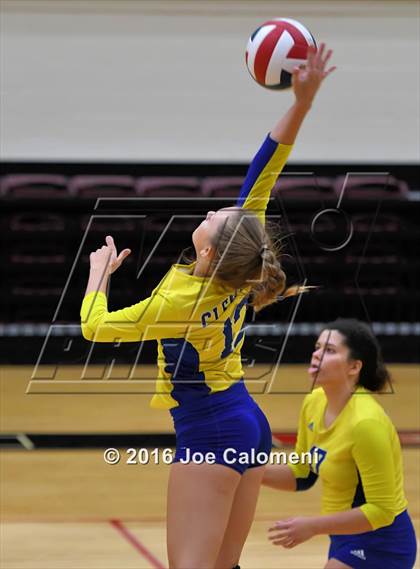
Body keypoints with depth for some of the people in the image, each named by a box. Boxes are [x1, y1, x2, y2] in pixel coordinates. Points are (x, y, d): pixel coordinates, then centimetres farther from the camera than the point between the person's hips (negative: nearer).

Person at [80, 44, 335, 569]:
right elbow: (262, 175, -1)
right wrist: (301, 102, -4)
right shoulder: (241, 272, -4)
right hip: (250, 426, 8)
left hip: (208, 434, -8)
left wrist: (99, 270, 9)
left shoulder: (183, 301, -19)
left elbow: (96, 326, -8)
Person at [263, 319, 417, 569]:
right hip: (348, 539, 9)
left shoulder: (366, 422, -25)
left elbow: (381, 510, -23)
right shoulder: (314, 403, -1)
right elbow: (302, 474, 11)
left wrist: (313, 526, -27)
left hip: (380, 545, -9)